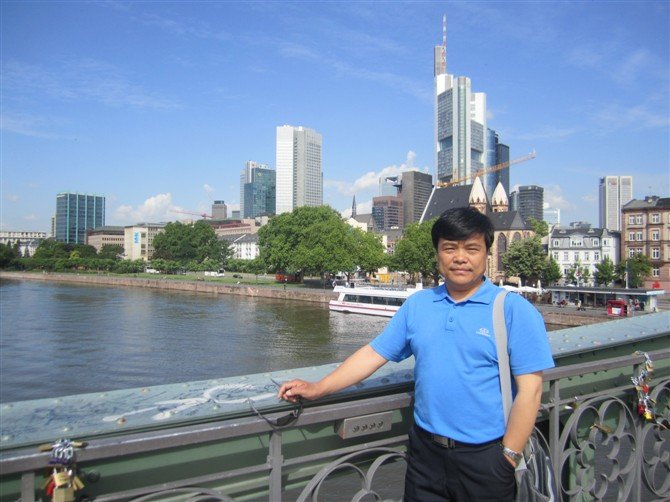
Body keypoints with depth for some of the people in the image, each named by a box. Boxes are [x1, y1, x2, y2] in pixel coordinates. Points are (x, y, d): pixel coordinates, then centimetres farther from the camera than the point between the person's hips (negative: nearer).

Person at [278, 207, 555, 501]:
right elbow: (374, 353, 5)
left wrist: (509, 456, -12)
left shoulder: (514, 310, -9)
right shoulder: (417, 304, 4)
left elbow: (529, 390, -10)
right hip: (425, 450, 4)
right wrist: (317, 389, 0)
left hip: (484, 457, -3)